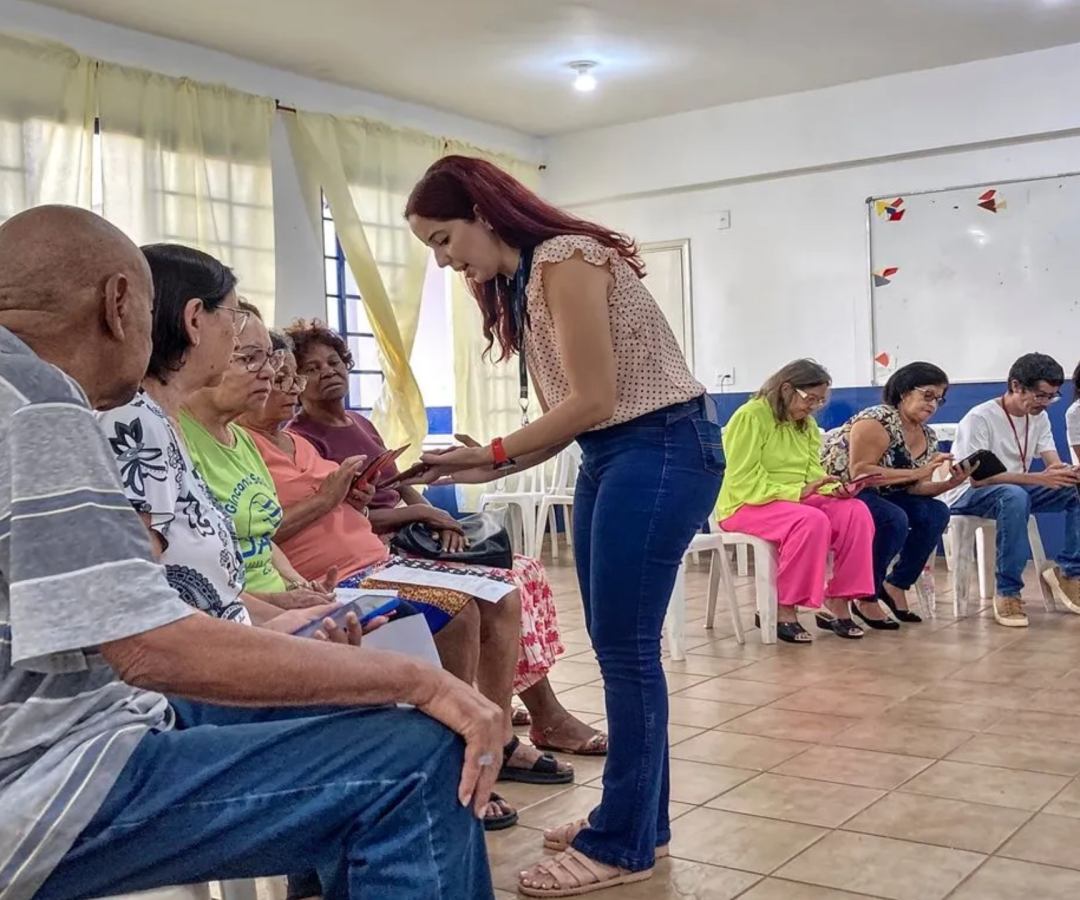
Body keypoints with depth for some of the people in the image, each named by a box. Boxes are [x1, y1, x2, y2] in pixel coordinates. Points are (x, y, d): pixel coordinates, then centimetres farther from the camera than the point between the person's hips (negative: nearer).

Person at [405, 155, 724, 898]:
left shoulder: (564, 258, -14)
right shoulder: (518, 285, 14)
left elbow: (595, 401, -18)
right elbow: (570, 416, 10)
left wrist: (492, 451, -13)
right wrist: (488, 470, 1)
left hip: (663, 448, -10)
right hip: (610, 456, 10)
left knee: (626, 645, -6)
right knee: (617, 642, 12)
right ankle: (639, 818, 25)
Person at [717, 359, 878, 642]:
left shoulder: (807, 425, 10)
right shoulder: (750, 417, -15)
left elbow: (813, 473, 7)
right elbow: (744, 483, -20)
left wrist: (834, 489, -15)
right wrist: (797, 492, -26)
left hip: (797, 501, 8)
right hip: (747, 504, -7)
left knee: (855, 512, -17)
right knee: (812, 520, -35)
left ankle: (837, 601, -14)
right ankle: (784, 609, -23)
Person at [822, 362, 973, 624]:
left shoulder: (928, 438, 5)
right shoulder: (878, 420, -21)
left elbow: (915, 488, 4)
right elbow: (858, 472, -28)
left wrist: (950, 483, -15)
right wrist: (916, 472, -28)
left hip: (877, 495, 9)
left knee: (936, 513, -8)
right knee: (894, 519, -30)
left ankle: (896, 585, 4)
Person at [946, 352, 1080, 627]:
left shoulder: (1040, 417, 2)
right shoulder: (979, 419, -20)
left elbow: (1054, 465, -3)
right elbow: (978, 478, -26)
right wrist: (1038, 478, -36)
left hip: (1018, 491, 7)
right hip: (969, 495, -7)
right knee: (1015, 496, -40)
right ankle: (1007, 592, -29)